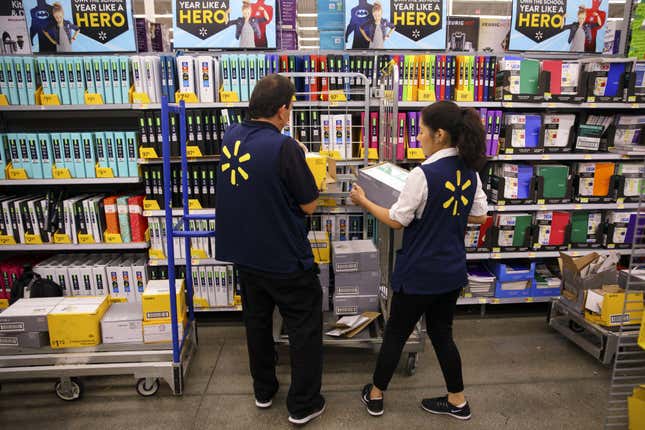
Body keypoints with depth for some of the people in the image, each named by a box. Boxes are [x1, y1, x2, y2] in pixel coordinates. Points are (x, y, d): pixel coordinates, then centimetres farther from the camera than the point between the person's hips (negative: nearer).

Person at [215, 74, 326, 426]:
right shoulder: (284, 147, -22)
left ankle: (263, 390, 39)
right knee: (305, 329, 11)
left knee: (257, 321, 22)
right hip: (285, 258, -7)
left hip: (244, 252, 7)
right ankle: (303, 405, 23)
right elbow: (309, 206, -14)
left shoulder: (230, 137, -1)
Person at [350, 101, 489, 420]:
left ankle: (375, 395, 31)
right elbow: (479, 217, 9)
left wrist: (363, 201, -3)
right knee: (442, 333, 22)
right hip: (452, 271, 7)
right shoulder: (470, 171, 0)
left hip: (420, 274, -6)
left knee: (395, 334, 12)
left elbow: (396, 221, -15)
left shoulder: (423, 174, -23)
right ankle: (457, 401, 34)